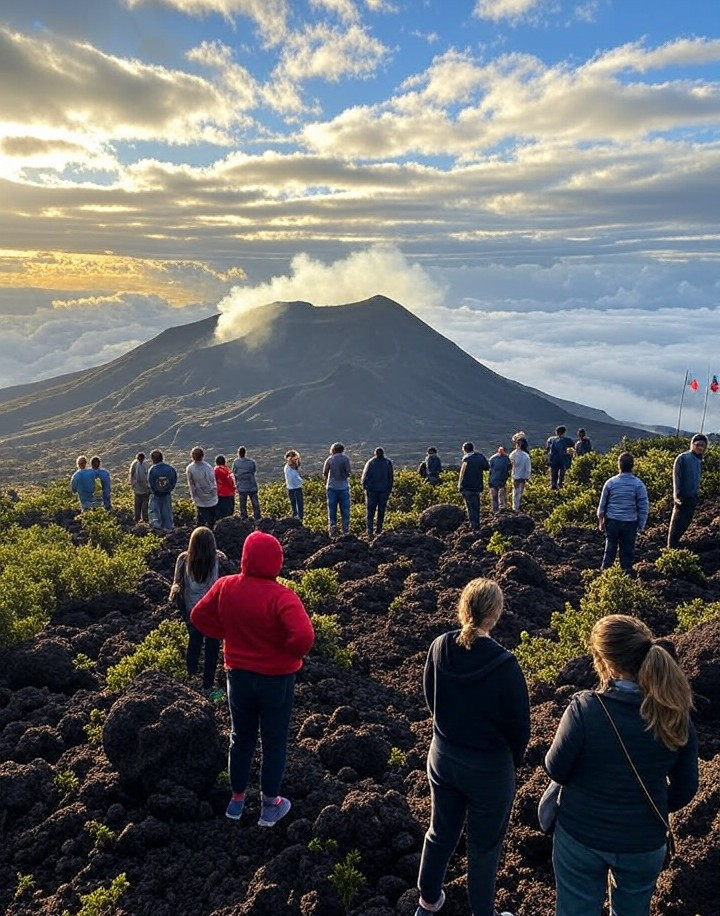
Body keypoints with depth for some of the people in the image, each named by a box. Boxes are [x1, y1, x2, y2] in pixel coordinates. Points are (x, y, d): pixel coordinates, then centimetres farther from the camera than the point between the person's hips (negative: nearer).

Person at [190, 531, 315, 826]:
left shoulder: (225, 586, -11)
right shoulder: (280, 596, -27)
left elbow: (199, 616, 1)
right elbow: (304, 636, -36)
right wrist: (294, 652, -15)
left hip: (239, 675, 4)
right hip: (276, 679, -4)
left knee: (241, 738, 23)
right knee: (274, 742, 15)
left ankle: (237, 799, 39)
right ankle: (270, 806, 29)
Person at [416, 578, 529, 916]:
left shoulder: (439, 648, -15)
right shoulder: (504, 665, -28)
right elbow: (519, 724, -15)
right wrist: (514, 759, 6)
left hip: (442, 758, 5)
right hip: (489, 768, -4)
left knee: (441, 832, 26)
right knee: (484, 846, 19)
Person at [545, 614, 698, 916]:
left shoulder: (585, 709, -29)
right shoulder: (675, 716, -17)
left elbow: (556, 770, -16)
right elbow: (685, 788, -4)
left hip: (581, 837, -3)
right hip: (645, 843, 3)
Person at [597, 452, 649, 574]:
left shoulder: (610, 482, -4)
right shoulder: (638, 484, -7)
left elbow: (602, 503, 4)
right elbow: (644, 507, -4)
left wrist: (601, 520, 16)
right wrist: (641, 525, 6)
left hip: (612, 521, 1)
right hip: (630, 523, -1)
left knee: (610, 550, 13)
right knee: (627, 551, 10)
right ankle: (626, 572, 18)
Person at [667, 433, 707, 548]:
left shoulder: (699, 460, 12)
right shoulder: (683, 457, -12)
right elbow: (677, 477, -15)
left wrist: (697, 493, 16)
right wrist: (678, 495, -19)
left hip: (693, 498, 8)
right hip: (683, 497, -8)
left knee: (685, 523, 13)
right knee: (677, 523, -4)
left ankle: (675, 543, 23)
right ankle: (672, 547, 1)